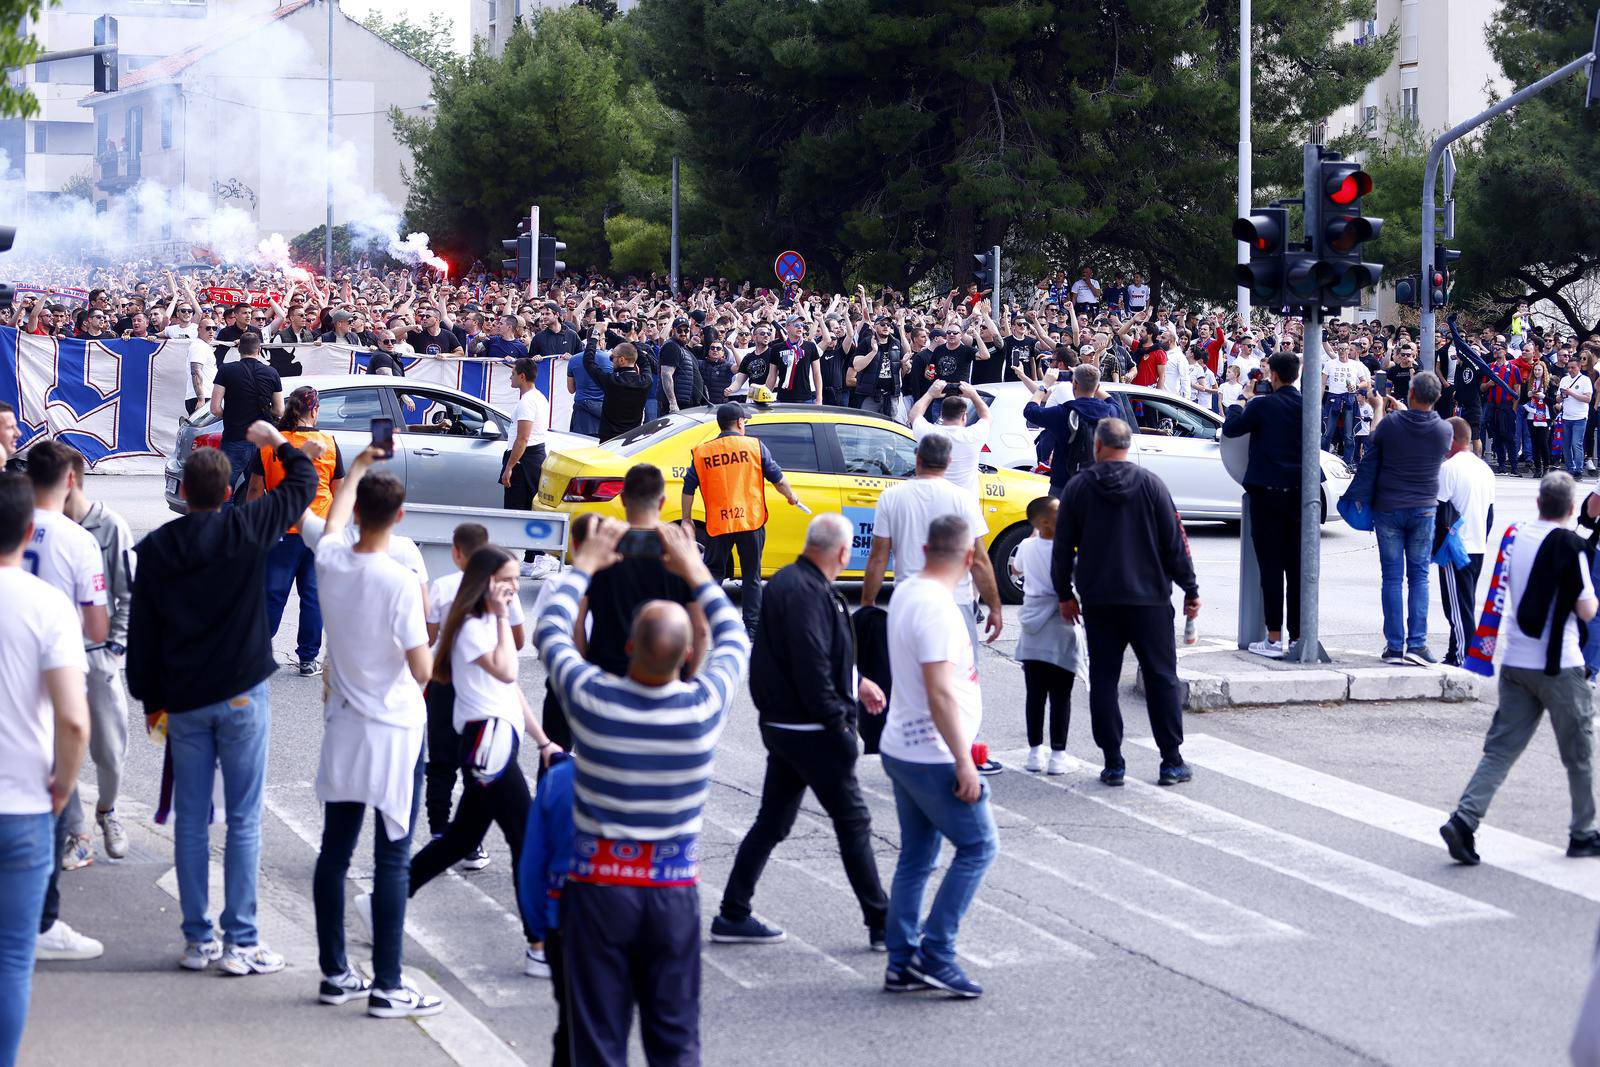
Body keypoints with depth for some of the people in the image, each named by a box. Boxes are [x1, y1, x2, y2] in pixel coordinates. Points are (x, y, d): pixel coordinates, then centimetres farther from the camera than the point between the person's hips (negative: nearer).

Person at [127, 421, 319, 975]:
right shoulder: (246, 528, -8)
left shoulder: (155, 548, 1)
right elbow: (302, 483, 7)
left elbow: (142, 632, 6)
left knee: (190, 821, 9)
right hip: (241, 695, -3)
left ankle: (198, 939, 11)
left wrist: (150, 699, 15)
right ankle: (240, 942, 0)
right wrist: (277, 440, 24)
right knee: (244, 821, 0)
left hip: (183, 700, 3)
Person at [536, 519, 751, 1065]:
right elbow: (734, 639, 10)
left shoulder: (593, 698, -14)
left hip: (599, 886, -1)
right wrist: (694, 573, 19)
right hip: (674, 891, 1)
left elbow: (551, 631, 6)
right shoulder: (706, 705, -12)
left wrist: (585, 564, 18)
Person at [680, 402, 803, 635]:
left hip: (717, 526, 1)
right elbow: (777, 478, 4)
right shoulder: (754, 446, 0)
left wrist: (686, 520, 13)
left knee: (713, 573, 13)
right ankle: (751, 628, 7)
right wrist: (791, 497, 22)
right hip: (751, 521, -1)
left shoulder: (701, 452, 4)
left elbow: (688, 488, 4)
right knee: (751, 577, 8)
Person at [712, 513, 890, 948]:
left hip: (782, 727, 10)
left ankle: (733, 915, 18)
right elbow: (812, 669, -25)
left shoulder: (788, 581, 11)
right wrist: (840, 723, -19)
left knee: (773, 821, 15)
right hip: (811, 732, -10)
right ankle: (881, 924, 6)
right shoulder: (808, 594, -21)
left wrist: (856, 683, 28)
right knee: (853, 823, 0)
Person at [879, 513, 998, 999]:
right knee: (978, 847, -1)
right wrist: (963, 762, -23)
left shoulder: (906, 591, 9)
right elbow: (940, 693, -25)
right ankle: (934, 954, -3)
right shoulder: (936, 607, -21)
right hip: (932, 755, -9)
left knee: (916, 857, 13)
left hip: (902, 749, 9)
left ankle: (902, 964, 14)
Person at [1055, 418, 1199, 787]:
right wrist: (1191, 590, 6)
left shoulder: (1078, 488, 0)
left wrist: (1065, 593, 15)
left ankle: (1113, 763, 4)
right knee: (1161, 679, 5)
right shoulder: (1150, 484, -3)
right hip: (1149, 600, 0)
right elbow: (1174, 543, -2)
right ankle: (1172, 763, 4)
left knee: (1103, 680, 6)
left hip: (1098, 601, 1)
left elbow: (1063, 547, 4)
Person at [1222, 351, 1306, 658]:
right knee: (1295, 565, 9)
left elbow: (1230, 429, -3)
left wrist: (1241, 406, 17)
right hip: (1298, 492, 5)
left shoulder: (1263, 405, -12)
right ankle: (1297, 636, 12)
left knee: (1270, 566, -2)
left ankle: (1274, 639, -4)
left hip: (1268, 493, -5)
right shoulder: (1308, 406, 3)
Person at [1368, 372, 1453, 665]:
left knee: (1392, 577, 3)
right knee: (1419, 576, 7)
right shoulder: (1443, 430, -6)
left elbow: (1372, 456, 5)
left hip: (1388, 508, -1)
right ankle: (1417, 643, -4)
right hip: (1424, 509, 1)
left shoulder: (1390, 423, -12)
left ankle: (1394, 646, 2)